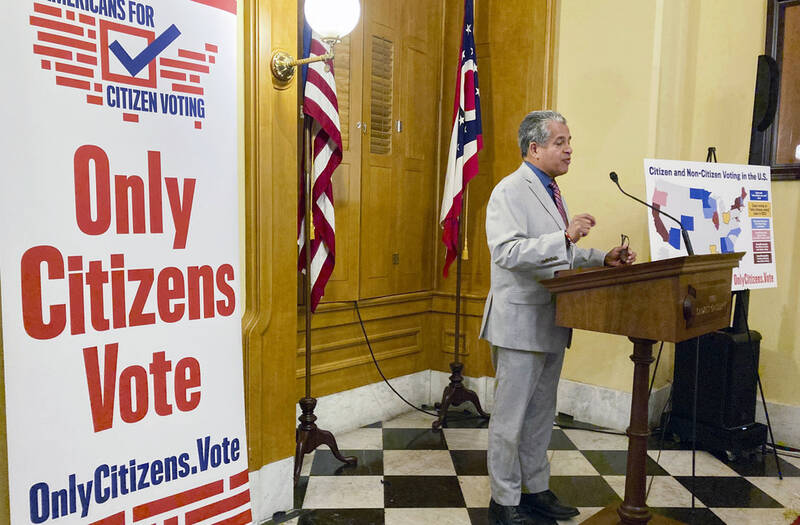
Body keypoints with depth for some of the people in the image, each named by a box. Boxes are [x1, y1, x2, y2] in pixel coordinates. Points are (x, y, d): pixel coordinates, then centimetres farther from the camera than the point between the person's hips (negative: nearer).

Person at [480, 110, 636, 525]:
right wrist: (565, 236, -31)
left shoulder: (551, 192, 16)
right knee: (511, 416, 2)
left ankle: (536, 490, 32)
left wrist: (603, 259, 11)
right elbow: (507, 252, -26)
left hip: (551, 322, 9)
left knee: (541, 413, 18)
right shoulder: (510, 191, -13)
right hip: (521, 323, -9)